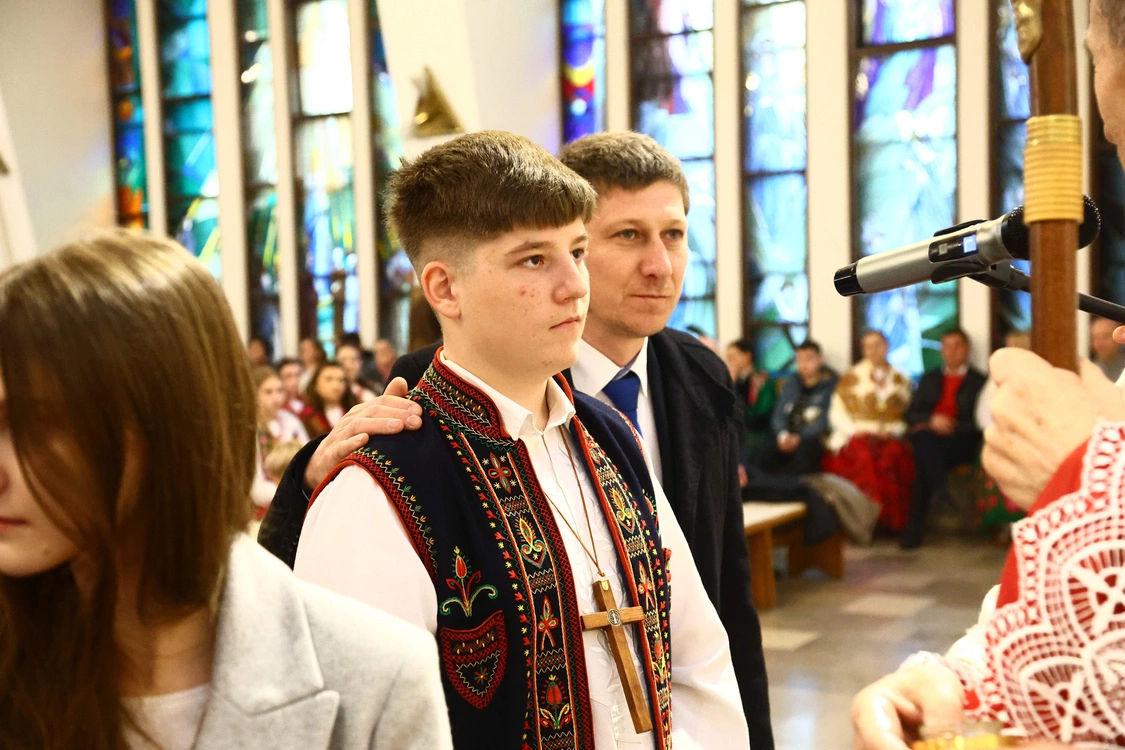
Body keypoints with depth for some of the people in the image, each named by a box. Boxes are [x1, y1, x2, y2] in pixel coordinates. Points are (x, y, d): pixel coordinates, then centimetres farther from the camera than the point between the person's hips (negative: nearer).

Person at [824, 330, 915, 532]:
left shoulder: (902, 380, 19)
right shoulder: (852, 377, 14)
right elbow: (837, 413, 7)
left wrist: (891, 431, -7)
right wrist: (855, 431, -9)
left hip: (891, 437, 1)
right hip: (856, 437, -1)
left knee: (894, 454, -35)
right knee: (863, 454, -37)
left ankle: (893, 521, -28)